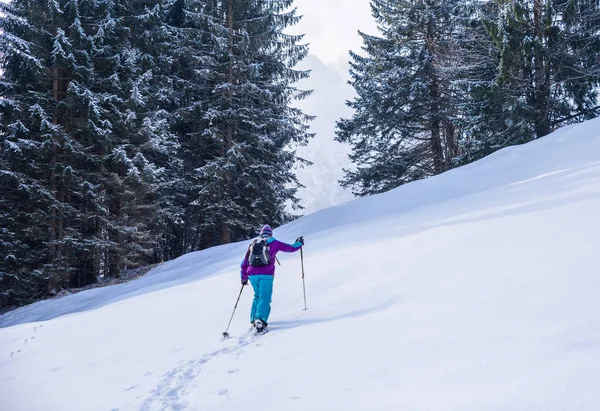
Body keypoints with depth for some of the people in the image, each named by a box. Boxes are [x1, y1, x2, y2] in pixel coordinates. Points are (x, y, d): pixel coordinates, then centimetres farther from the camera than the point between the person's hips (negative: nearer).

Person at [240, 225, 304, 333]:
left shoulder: (253, 244, 22)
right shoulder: (274, 243, 13)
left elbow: (244, 263, 22)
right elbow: (292, 248, 18)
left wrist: (244, 277, 31)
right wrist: (299, 243, 39)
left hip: (252, 274, 4)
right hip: (266, 274, -4)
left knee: (257, 295, 22)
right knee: (265, 297, -4)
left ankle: (253, 319, 18)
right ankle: (260, 320, -25)